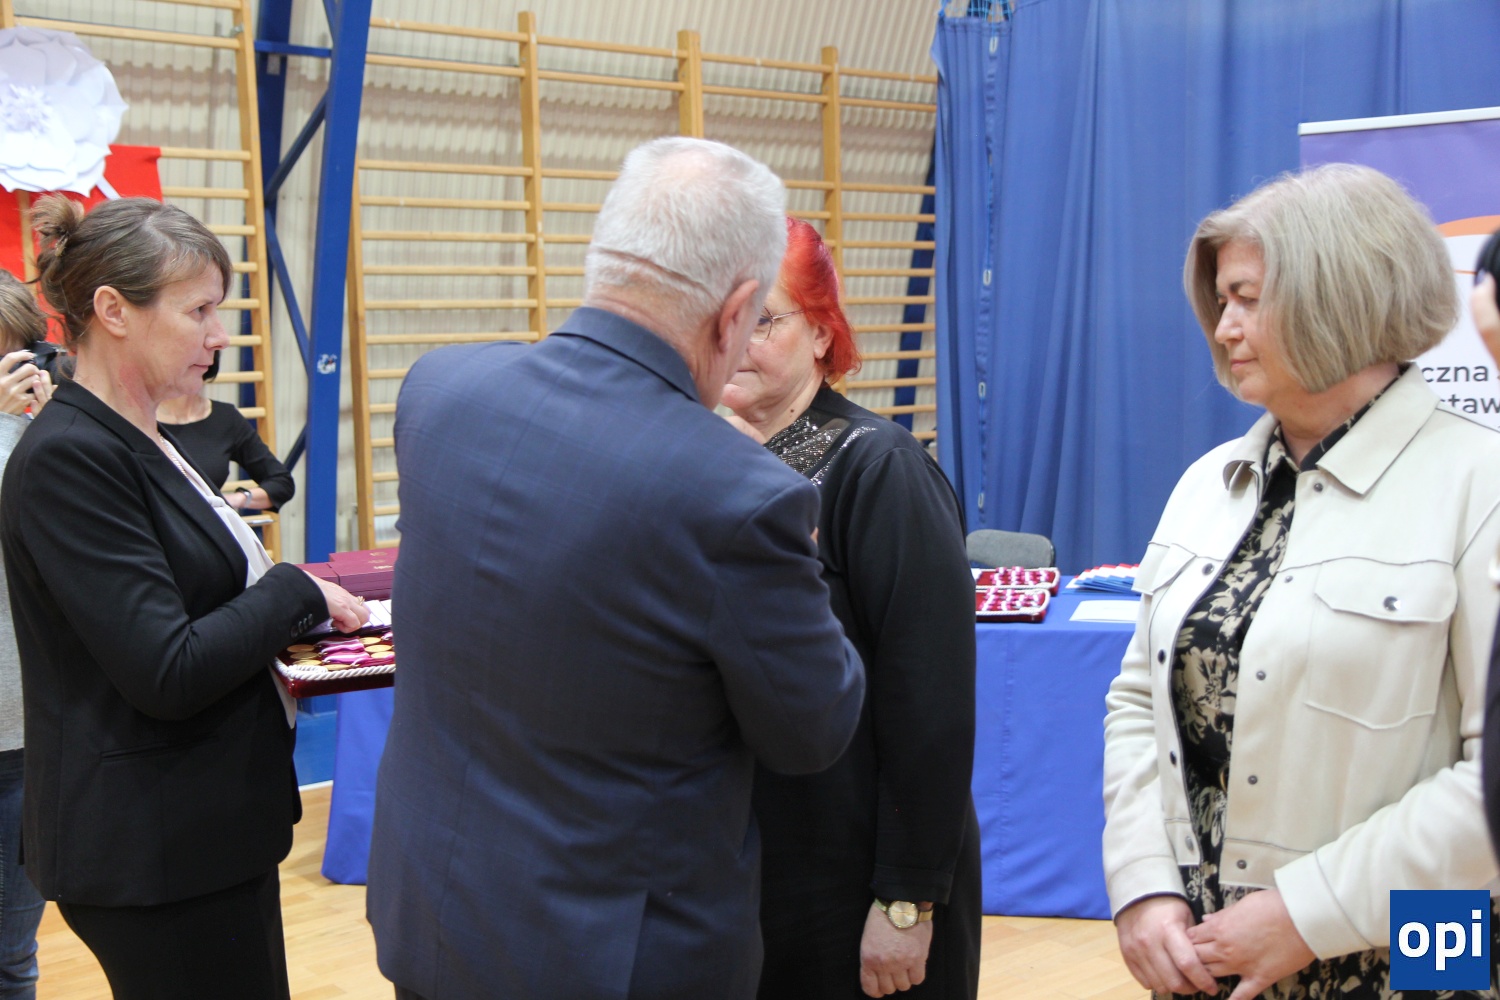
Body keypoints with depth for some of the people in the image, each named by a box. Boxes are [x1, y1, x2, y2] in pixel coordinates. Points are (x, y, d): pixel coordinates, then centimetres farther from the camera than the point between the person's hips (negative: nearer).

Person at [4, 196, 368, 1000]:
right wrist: (298, 593, -10)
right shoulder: (68, 459, -18)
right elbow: (168, 673, -23)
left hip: (212, 830, 9)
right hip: (154, 857, -9)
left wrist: (294, 612, 0)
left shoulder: (139, 444, 11)